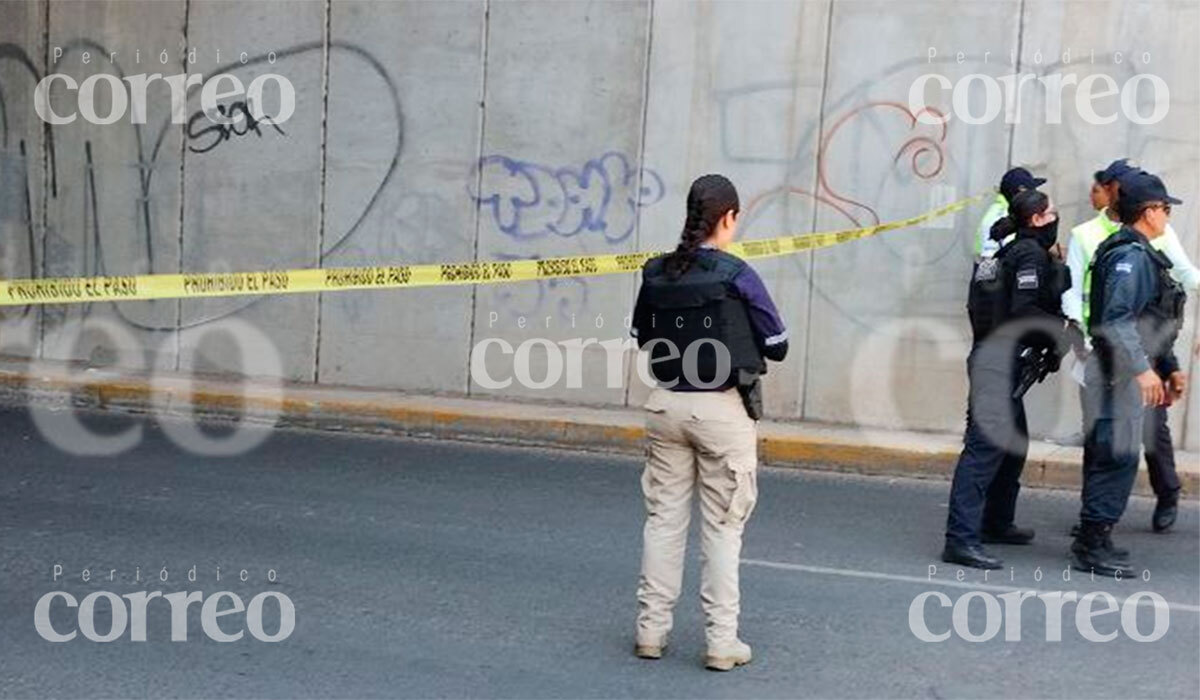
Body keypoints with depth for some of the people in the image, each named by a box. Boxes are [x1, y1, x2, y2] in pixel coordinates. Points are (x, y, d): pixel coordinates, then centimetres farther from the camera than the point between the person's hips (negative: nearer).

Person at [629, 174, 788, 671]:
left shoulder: (655, 273, -1)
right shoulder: (736, 275, -14)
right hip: (722, 411, -4)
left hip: (666, 404, 4)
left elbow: (641, 336, 13)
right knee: (722, 527, 5)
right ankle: (721, 642, 10)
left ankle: (651, 630, 20)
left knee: (663, 518, 13)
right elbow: (777, 346, -5)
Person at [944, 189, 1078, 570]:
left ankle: (996, 523, 35)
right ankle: (960, 539, -17)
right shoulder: (1031, 254, -10)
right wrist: (1055, 340, -8)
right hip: (1003, 363, -10)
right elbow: (1024, 312, -21)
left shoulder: (1008, 252, 18)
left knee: (1013, 443, 23)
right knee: (985, 446, -14)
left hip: (990, 357, 10)